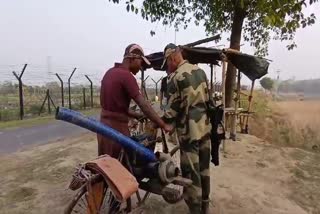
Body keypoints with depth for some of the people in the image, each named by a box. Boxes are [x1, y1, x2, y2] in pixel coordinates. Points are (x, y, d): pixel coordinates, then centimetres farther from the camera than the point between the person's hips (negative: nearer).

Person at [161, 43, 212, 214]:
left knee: (191, 173, 5)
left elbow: (173, 108, -12)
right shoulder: (200, 71, 8)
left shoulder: (175, 77, -13)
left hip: (189, 130, -8)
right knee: (204, 168, 18)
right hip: (205, 126, 8)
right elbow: (207, 98, 13)